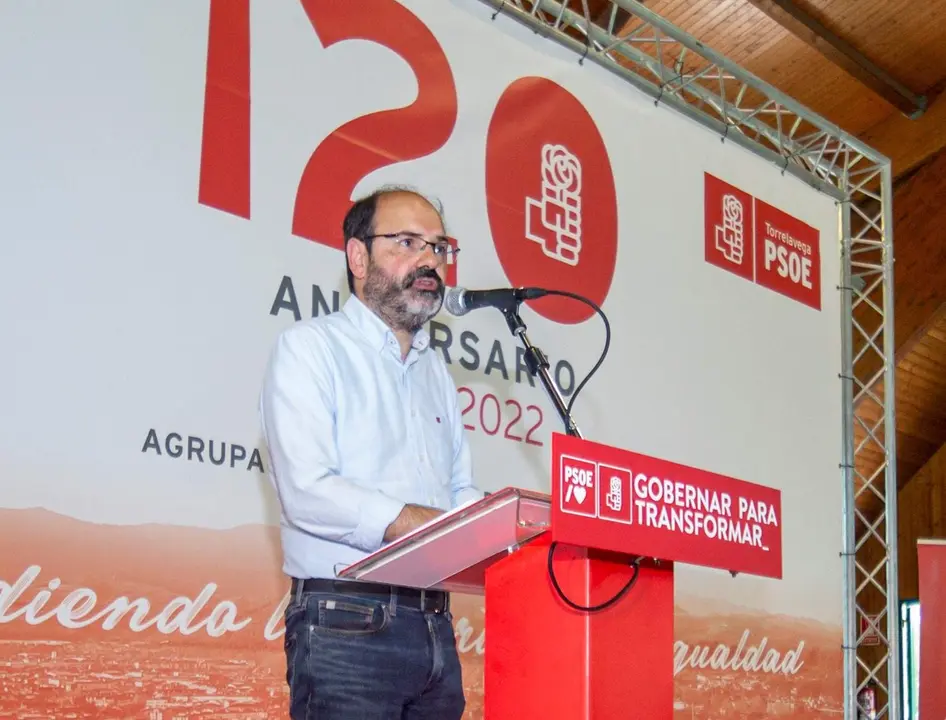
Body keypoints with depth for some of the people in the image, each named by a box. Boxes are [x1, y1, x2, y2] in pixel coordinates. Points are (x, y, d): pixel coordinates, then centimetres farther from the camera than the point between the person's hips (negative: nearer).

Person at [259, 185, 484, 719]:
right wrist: (441, 527, -22)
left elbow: (462, 493, 15)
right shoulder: (310, 347, -2)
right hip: (347, 629, -6)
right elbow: (308, 492, -16)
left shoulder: (436, 371, 21)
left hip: (435, 628, 7)